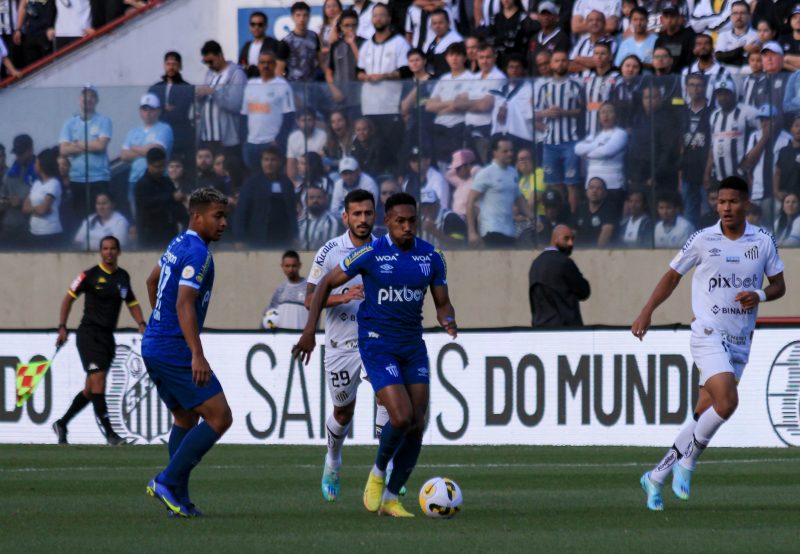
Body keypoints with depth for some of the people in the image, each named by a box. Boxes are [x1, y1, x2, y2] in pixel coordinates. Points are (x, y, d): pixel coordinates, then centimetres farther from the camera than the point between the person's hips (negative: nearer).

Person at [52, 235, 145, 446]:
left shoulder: (123, 277, 10)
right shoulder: (90, 275, -6)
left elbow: (132, 302, 21)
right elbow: (69, 298, 1)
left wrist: (141, 323, 4)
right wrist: (62, 328, -4)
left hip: (107, 337, 6)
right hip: (88, 333, -6)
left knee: (91, 389, 10)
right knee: (98, 379, -17)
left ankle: (62, 424, 25)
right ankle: (109, 433, -18)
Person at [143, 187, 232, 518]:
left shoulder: (178, 244, 14)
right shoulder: (197, 253, -16)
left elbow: (153, 281, 30)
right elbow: (184, 304, -26)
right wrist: (197, 355, -32)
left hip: (153, 346, 10)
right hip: (175, 351, -10)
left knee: (186, 420, 17)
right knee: (219, 418, -8)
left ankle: (178, 500, 13)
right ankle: (168, 482, -10)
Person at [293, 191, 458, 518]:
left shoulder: (431, 257, 1)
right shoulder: (370, 254, -11)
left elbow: (442, 304, 9)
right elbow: (326, 284, -2)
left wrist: (448, 320, -16)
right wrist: (310, 330, -7)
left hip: (413, 345, 5)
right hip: (377, 346, -5)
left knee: (417, 426, -1)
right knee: (401, 417, -19)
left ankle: (390, 498, 13)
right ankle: (378, 473, 10)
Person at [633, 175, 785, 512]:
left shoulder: (763, 242, 4)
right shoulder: (702, 240, -2)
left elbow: (779, 285, 13)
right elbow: (673, 275, 10)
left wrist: (760, 295, -9)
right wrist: (647, 312, 3)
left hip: (740, 343, 4)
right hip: (708, 335, -4)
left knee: (704, 415, 3)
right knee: (726, 401, -25)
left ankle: (656, 478, 16)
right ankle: (686, 462, -4)